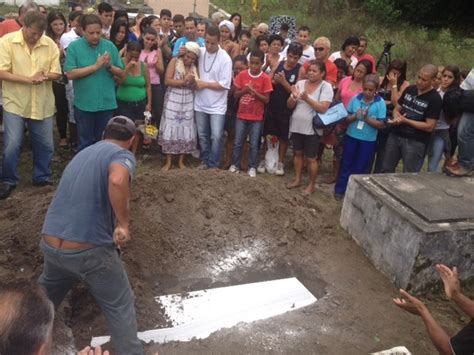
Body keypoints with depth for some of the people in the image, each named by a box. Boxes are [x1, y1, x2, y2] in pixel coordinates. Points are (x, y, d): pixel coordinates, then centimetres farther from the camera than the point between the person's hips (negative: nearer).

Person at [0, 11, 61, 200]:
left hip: (42, 104, 3)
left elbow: (57, 73, 2)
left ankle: (42, 177, 29)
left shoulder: (50, 44, -1)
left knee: (45, 145, 11)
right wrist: (28, 79, -20)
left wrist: (43, 76, -19)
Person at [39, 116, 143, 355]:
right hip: (90, 251, -8)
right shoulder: (122, 155, -5)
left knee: (47, 293, 36)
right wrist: (123, 224, -20)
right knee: (120, 307, 13)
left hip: (50, 244, 8)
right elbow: (117, 180, -31)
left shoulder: (82, 153, 19)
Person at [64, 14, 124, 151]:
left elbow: (121, 73, 4)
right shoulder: (74, 46, -6)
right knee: (85, 142, 10)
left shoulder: (110, 46, 2)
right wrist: (95, 66, -18)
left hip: (107, 103, 2)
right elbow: (70, 74, -14)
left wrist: (109, 66, -16)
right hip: (84, 104, -2)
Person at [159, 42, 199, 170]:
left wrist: (192, 81, -17)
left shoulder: (194, 67, 9)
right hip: (173, 101, -3)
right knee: (170, 129, -2)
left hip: (188, 103, 3)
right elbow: (168, 81, -11)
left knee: (185, 130, 4)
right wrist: (183, 81, -16)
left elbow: (197, 86, 3)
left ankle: (181, 161, 14)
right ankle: (168, 162, 6)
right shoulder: (174, 61, -1)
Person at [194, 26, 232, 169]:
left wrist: (204, 84, -15)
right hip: (200, 103, 4)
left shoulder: (225, 58, -13)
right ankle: (205, 161, 28)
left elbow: (225, 84, -15)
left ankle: (214, 164, 10)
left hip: (217, 105, -4)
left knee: (216, 136, -6)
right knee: (202, 136, 13)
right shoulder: (200, 52, 0)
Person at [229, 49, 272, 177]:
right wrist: (245, 90, -16)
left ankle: (252, 167, 19)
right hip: (241, 115, 2)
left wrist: (254, 92, -21)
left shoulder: (265, 78, -8)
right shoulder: (242, 75, -1)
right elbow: (236, 94, 2)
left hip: (257, 117, -2)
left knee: (254, 144, 6)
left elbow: (266, 100, -8)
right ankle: (235, 164, 22)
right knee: (237, 142, 8)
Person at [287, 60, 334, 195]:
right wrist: (294, 97, -19)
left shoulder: (326, 87, -10)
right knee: (298, 153, 16)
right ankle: (297, 179, 32)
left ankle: (311, 185, 19)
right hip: (296, 126, 5)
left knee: (311, 158, 3)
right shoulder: (300, 83, 2)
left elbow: (323, 108, -20)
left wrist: (307, 99, -28)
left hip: (312, 128, -5)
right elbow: (290, 105, 2)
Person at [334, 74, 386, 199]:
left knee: (360, 167, 9)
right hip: (351, 136, 2)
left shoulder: (380, 103, -10)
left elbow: (381, 124, -11)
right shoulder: (355, 99, -4)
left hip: (368, 140, -2)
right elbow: (346, 118, -1)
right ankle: (340, 189, 23)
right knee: (346, 163, 11)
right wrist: (355, 117, -21)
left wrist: (367, 118, -24)